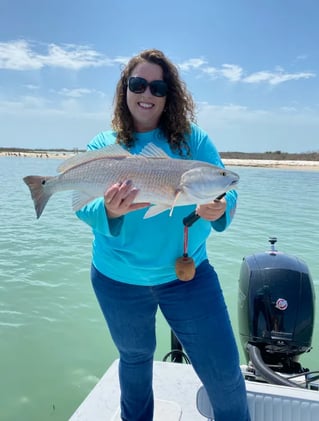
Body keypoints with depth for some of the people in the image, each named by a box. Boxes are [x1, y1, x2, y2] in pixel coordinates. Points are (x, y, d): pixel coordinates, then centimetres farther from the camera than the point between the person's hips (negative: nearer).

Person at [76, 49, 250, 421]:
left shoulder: (193, 140, -5)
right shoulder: (102, 146, -3)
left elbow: (226, 193, -10)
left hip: (189, 274, 0)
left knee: (224, 374, 1)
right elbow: (84, 208, -10)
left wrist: (219, 209, -34)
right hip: (119, 280, 1)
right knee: (135, 358, 23)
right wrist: (110, 211, -32)